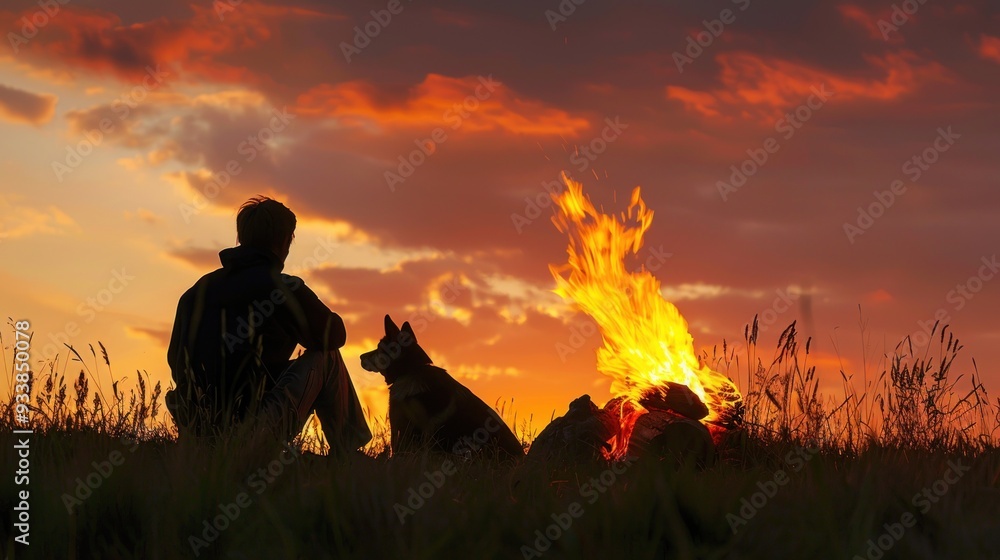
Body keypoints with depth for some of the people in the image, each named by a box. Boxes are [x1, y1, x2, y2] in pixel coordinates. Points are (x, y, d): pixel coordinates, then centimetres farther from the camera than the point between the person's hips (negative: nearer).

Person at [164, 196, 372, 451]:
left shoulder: (199, 289, 12)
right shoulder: (284, 288, -6)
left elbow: (175, 359, 19)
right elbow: (335, 334, 8)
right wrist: (296, 328, 29)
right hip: (262, 428, -6)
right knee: (326, 357, 14)